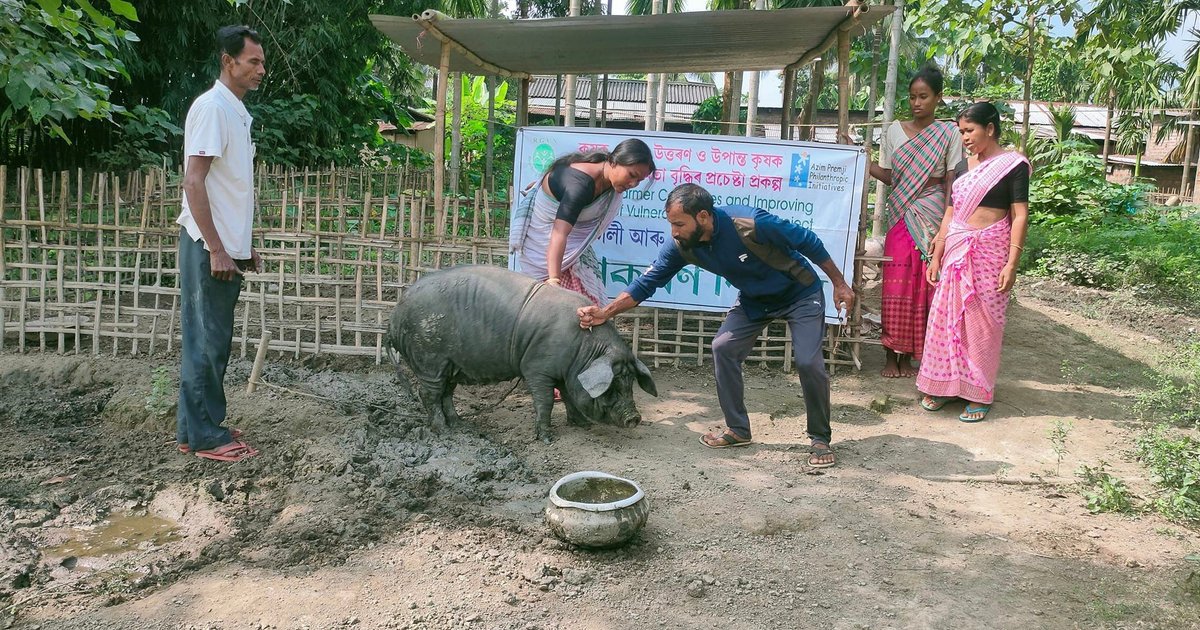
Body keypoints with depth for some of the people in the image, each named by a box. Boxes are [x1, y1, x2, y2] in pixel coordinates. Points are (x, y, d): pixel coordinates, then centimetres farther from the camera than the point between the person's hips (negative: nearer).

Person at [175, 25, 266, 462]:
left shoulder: (237, 111, 16)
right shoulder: (212, 107, -12)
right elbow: (193, 182, -19)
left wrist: (242, 246, 21)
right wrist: (216, 249, -20)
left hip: (226, 247, 9)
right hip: (208, 248, -9)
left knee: (214, 341, 13)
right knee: (206, 341, -3)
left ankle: (199, 427, 22)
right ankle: (204, 436, 5)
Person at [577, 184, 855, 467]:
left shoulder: (751, 223, -36)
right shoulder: (681, 246, -19)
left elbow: (807, 241, -23)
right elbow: (648, 282, -12)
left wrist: (839, 284, -15)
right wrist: (605, 313, -22)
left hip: (800, 294, -5)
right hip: (754, 299, 6)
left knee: (808, 362, -18)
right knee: (723, 347, -7)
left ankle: (820, 439, 2)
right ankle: (737, 429, 8)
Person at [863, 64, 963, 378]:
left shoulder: (949, 133, 2)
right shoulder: (894, 130, 8)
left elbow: (951, 183, -1)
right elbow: (888, 176, 10)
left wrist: (946, 226, -9)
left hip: (932, 217, -1)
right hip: (900, 216, 2)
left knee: (921, 287, 0)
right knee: (895, 285, -2)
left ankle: (908, 356, 8)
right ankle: (891, 355, 5)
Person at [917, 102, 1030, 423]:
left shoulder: (1013, 164, -4)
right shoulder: (963, 166, 13)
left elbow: (1020, 216, -8)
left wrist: (1011, 263, -14)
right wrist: (937, 256, 11)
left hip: (990, 252, -5)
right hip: (957, 251, 6)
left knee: (982, 321, 0)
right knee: (947, 316, 6)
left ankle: (979, 392, 11)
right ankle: (946, 384, 17)